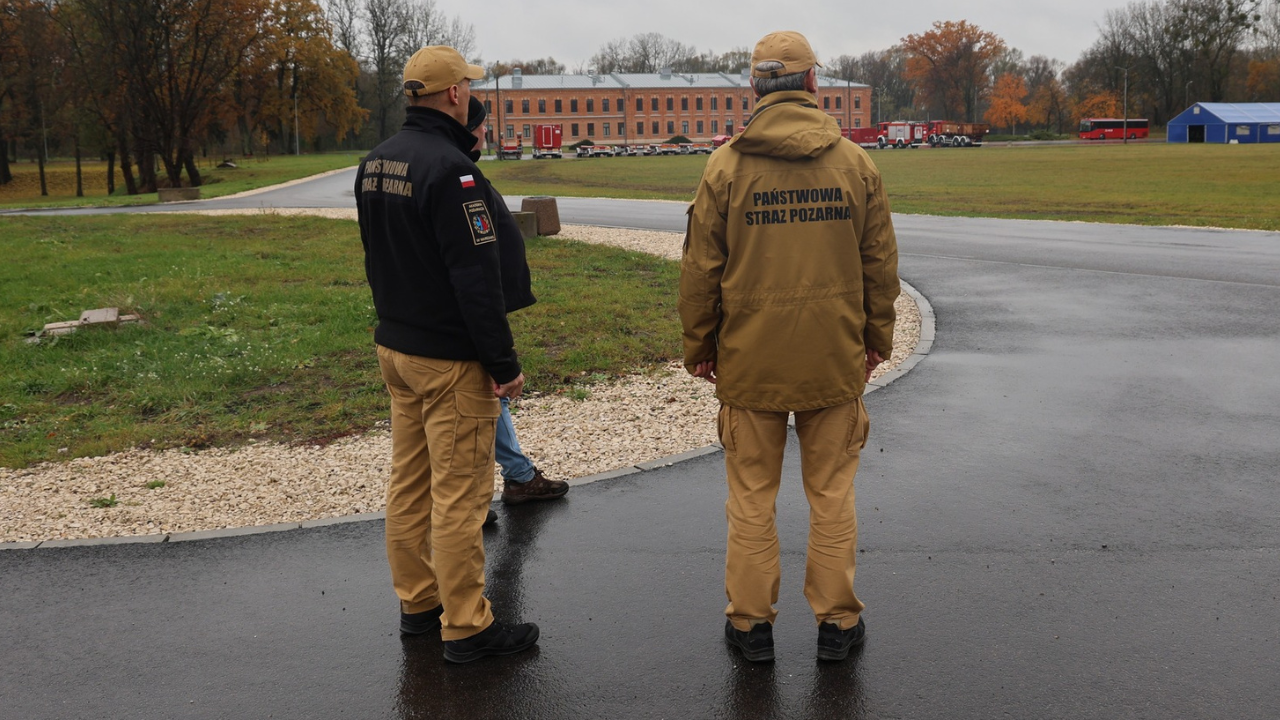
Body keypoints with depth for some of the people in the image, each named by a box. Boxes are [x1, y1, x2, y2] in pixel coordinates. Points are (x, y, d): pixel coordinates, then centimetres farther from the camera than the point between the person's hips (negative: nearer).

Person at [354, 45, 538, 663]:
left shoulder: (374, 163, 9)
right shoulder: (449, 168, -20)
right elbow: (477, 278, -22)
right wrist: (505, 363, -17)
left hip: (394, 347, 9)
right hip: (450, 359, -9)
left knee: (409, 483, 16)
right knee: (459, 494, -2)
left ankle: (418, 602, 28)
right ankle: (466, 628, 7)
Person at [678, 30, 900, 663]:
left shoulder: (727, 164, -6)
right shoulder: (854, 162, 0)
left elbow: (701, 267, -3)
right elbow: (879, 261, 5)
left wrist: (698, 345, 9)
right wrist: (877, 338, 16)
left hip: (749, 359, -1)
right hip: (835, 359, 1)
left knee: (752, 497, 9)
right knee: (831, 494, 11)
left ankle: (750, 622, 20)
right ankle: (837, 622, 21)